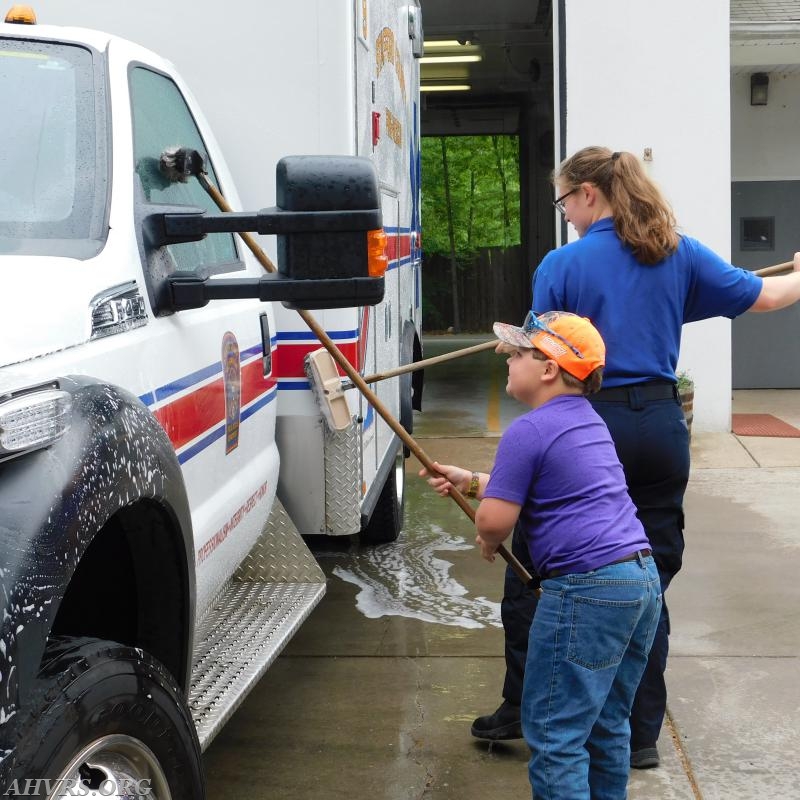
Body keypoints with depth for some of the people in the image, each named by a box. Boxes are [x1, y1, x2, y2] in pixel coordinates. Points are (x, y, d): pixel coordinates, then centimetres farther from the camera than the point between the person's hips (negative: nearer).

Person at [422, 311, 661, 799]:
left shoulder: (529, 431, -10)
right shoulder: (587, 421, 18)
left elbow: (495, 520, -13)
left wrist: (488, 544, 10)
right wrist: (470, 481, 28)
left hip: (588, 591, -10)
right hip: (643, 577, 10)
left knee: (555, 736, -2)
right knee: (608, 726, 19)